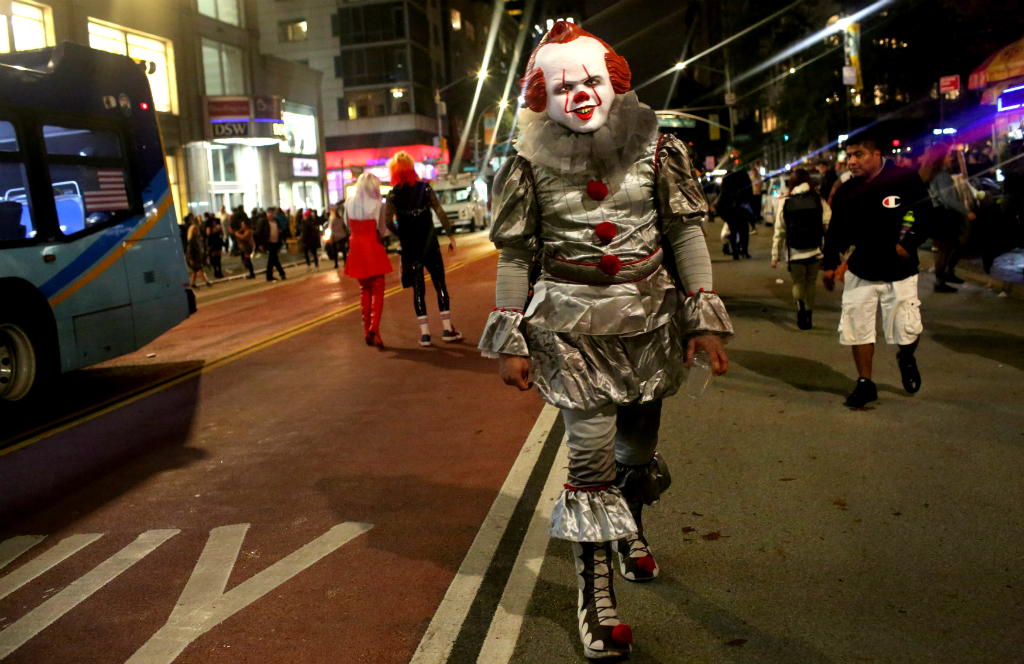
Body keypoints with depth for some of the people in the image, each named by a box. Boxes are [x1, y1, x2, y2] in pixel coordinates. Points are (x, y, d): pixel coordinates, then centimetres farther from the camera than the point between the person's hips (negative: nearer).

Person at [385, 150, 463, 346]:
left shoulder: (393, 194, -3)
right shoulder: (424, 188, -1)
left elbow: (388, 222, -10)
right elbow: (440, 212, -6)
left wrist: (400, 234, 7)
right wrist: (451, 236, -3)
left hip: (409, 248, 0)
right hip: (430, 244, 0)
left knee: (418, 288, 6)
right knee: (440, 284, 8)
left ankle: (424, 332, 5)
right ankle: (448, 329, 8)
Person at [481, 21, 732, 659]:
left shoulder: (653, 146, 2)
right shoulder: (532, 160, -2)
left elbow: (687, 231, 3)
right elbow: (515, 254, 0)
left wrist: (705, 314, -4)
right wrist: (511, 340, -3)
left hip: (649, 316, 3)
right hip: (572, 324, -2)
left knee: (639, 444, 16)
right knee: (592, 454, -5)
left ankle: (631, 531, 47)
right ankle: (595, 593, 10)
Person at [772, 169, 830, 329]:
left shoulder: (784, 203, -1)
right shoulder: (819, 201, -1)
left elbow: (779, 231, -1)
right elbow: (829, 226, -4)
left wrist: (775, 255, 5)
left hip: (795, 253, -1)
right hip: (815, 251, 1)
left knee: (798, 283, 12)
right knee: (811, 282, 16)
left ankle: (800, 305, -17)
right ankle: (808, 315, 20)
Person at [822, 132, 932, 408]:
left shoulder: (905, 179, -7)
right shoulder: (845, 192, 5)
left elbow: (924, 213, -2)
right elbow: (836, 231, 12)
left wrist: (908, 243, -14)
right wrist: (830, 264, 7)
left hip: (899, 272, -3)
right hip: (861, 272, 3)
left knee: (908, 331, -2)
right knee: (858, 329, 2)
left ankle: (906, 358, 34)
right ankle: (865, 384, 17)